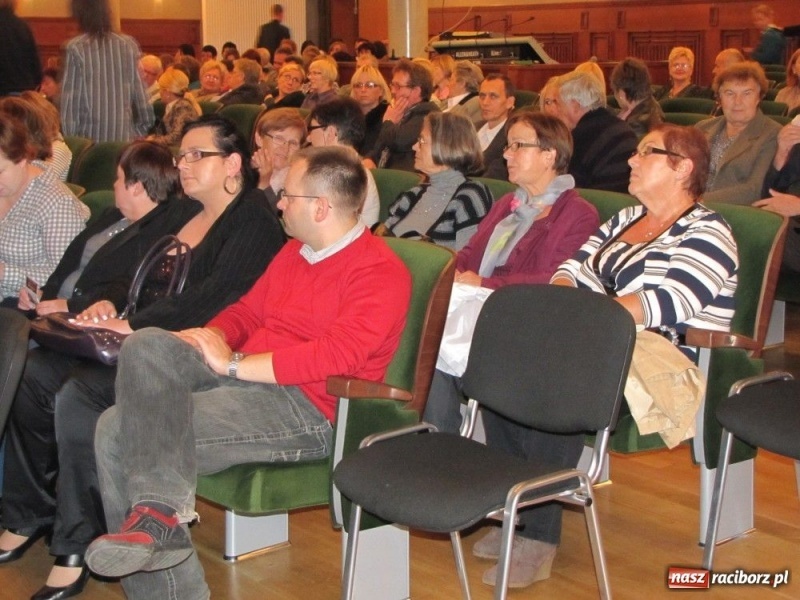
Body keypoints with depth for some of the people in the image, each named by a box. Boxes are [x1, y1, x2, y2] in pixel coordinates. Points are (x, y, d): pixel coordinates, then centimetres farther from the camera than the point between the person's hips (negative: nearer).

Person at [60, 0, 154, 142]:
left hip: (89, 137, -3)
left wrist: (69, 136, -1)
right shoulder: (128, 45, 2)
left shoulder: (76, 48, -6)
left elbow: (70, 99, -6)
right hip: (125, 136, 3)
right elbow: (140, 93, 5)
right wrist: (143, 129, 15)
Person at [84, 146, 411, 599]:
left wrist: (233, 364, -17)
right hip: (241, 378, 9)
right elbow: (247, 311, 27)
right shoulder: (296, 252, 20)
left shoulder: (381, 272, -9)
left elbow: (336, 354, -21)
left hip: (305, 407, -9)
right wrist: (209, 337, 3)